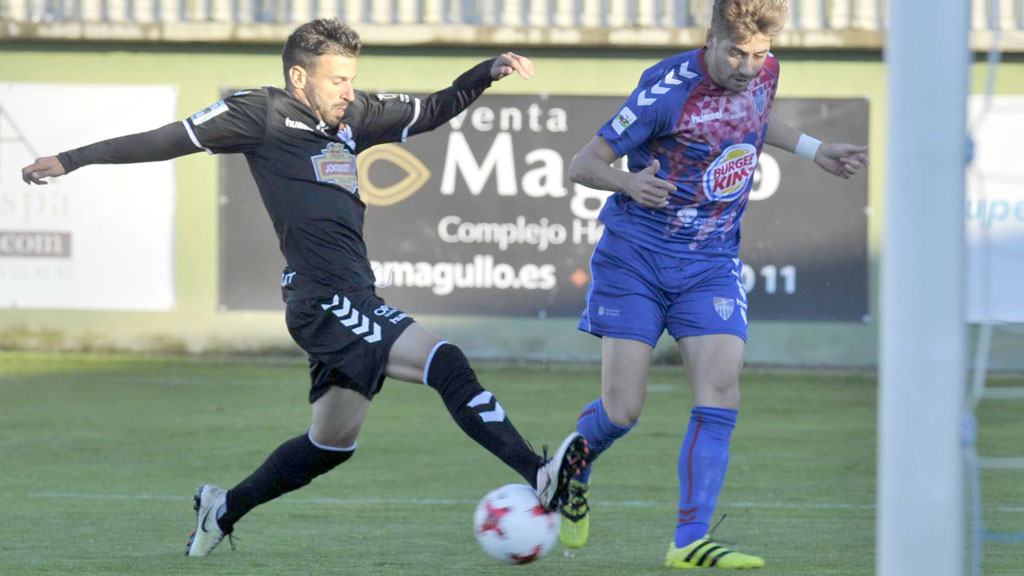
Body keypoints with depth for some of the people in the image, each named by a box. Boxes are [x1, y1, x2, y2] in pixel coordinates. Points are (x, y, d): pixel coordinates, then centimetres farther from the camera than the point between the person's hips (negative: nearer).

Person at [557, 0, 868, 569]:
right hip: (635, 259, -4)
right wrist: (630, 183, -34)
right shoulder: (668, 90, -21)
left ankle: (690, 541, -13)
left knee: (722, 391, -14)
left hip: (713, 264, 4)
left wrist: (816, 151, 18)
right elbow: (583, 163, -15)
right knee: (622, 410, -5)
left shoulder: (764, 73, -2)